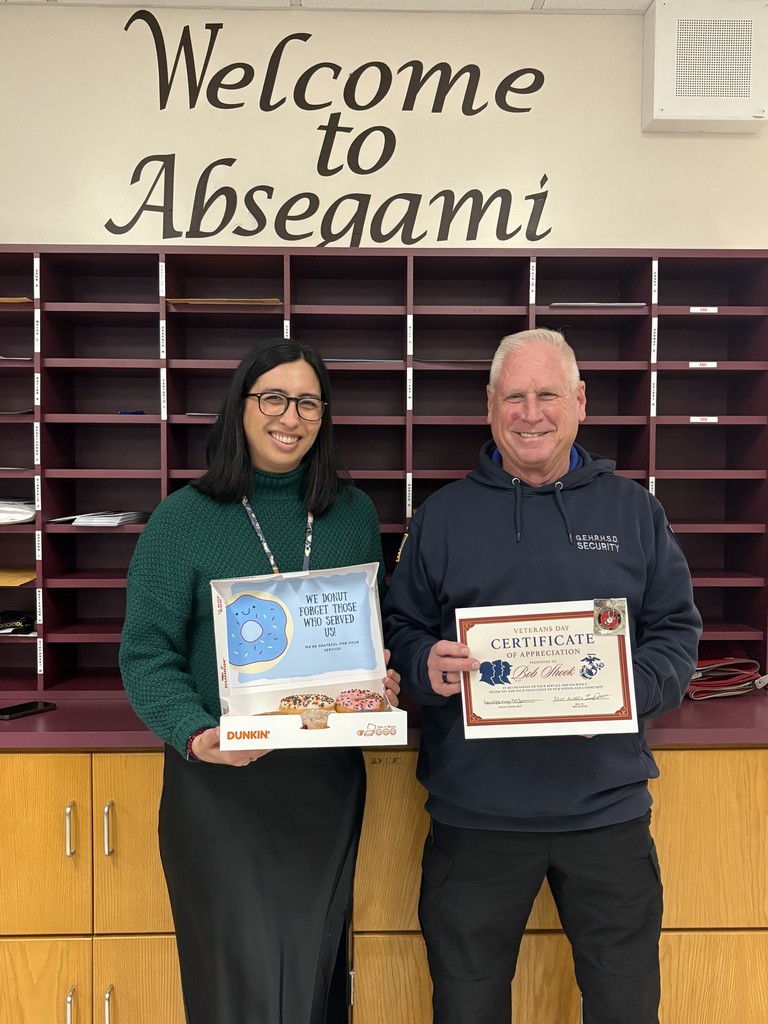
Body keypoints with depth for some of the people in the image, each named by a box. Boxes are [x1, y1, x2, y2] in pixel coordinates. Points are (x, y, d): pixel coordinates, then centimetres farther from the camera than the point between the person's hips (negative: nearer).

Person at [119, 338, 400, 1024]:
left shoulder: (354, 514, 5)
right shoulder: (181, 519, -5)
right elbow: (147, 654, -8)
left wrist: (385, 680, -7)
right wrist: (197, 734, -23)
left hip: (328, 779, 3)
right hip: (220, 781, -3)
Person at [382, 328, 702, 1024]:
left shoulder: (635, 511, 5)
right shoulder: (443, 515, 2)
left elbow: (677, 629, 5)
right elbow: (399, 629, 4)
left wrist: (631, 690, -13)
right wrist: (427, 666, -18)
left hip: (609, 809, 1)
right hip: (474, 814, 0)